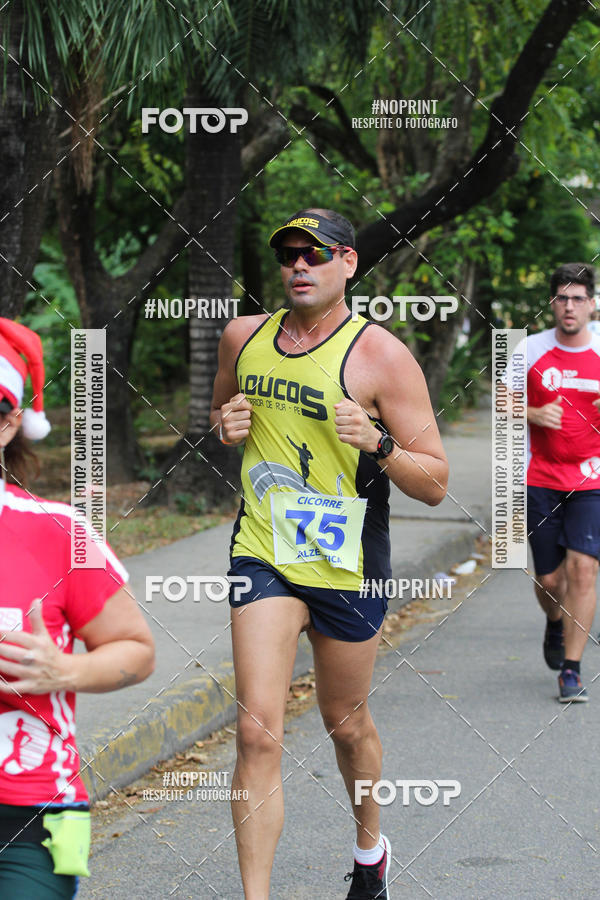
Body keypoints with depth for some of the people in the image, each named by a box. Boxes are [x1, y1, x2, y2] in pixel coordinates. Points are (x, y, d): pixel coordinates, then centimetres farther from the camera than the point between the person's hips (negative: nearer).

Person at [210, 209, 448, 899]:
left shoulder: (381, 356, -11)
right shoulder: (243, 337, 3)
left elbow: (435, 484, -10)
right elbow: (219, 410, 24)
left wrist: (378, 443, -29)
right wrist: (225, 423, 0)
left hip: (348, 567, -2)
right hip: (262, 555, 2)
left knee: (346, 724, 16)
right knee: (257, 732, -11)